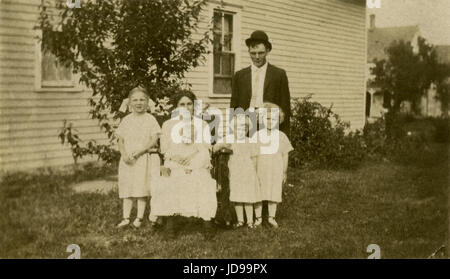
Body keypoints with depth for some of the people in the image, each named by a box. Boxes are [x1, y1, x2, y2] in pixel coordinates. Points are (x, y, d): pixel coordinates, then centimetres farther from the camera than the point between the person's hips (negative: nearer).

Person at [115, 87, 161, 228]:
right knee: (127, 189, 6)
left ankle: (139, 217, 10)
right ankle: (126, 218, 12)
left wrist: (137, 152, -17)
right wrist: (124, 154, -11)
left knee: (142, 188, 0)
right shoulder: (126, 120, 7)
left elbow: (153, 141, -9)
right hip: (127, 160, 3)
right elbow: (120, 140, 7)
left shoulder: (150, 119, -3)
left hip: (144, 158, -3)